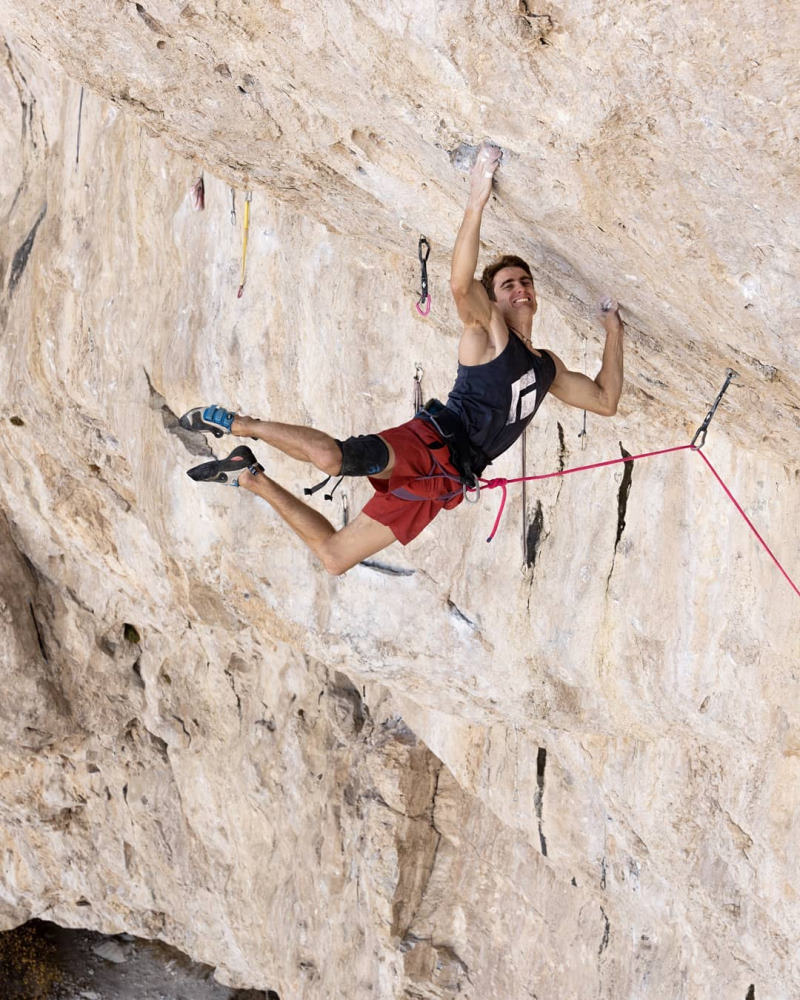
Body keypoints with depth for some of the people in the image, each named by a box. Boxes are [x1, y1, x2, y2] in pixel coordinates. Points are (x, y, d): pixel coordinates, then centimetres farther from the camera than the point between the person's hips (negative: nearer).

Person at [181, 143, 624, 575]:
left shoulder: (548, 367, 23)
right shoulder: (487, 330, 0)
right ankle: (239, 424, -9)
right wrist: (476, 202, -30)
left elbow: (605, 401, 27)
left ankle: (251, 478, 20)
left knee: (334, 556, 3)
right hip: (429, 443, -7)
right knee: (329, 455, -38)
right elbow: (461, 284, -21)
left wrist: (614, 331, 23)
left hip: (443, 482, 7)